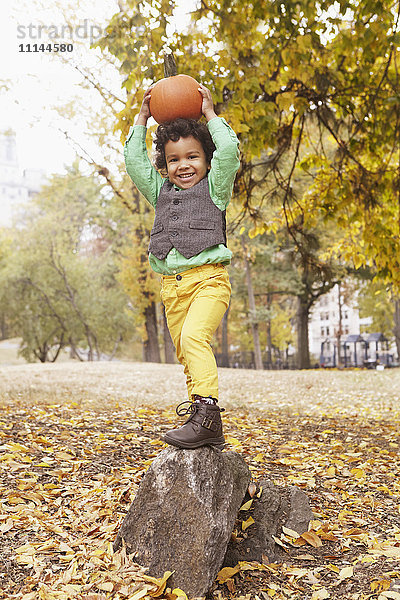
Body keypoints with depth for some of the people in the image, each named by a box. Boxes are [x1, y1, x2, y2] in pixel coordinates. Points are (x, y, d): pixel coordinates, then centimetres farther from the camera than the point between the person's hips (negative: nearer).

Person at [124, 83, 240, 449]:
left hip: (208, 278, -5)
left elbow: (229, 151, -4)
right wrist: (142, 119, 20)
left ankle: (207, 410, -29)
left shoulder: (214, 187, 9)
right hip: (172, 284, 6)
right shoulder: (161, 192, 21)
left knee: (193, 336, -28)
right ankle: (208, 430, 10)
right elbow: (134, 161, 20)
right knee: (186, 356, 4)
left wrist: (210, 114, 7)